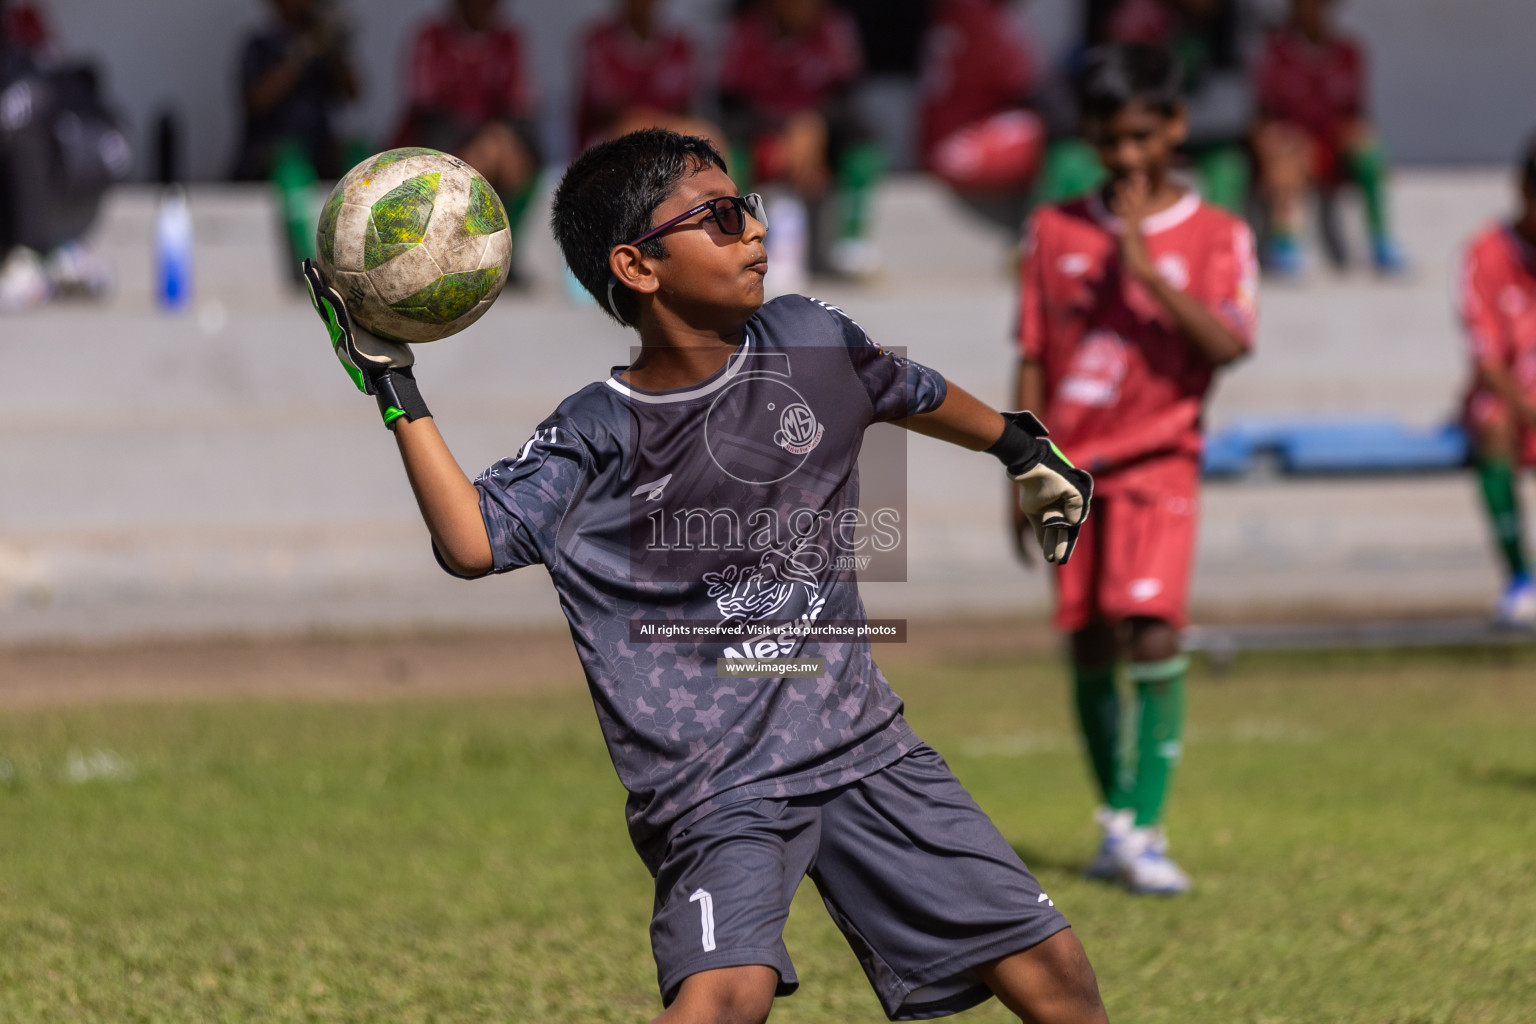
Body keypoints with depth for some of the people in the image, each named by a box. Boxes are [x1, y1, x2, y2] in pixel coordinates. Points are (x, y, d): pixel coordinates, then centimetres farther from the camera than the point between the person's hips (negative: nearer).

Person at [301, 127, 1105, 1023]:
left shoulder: (809, 342, 5)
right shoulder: (597, 440, -8)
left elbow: (914, 395, 26)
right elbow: (473, 542, -22)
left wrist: (1025, 449, 41)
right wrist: (396, 392, -26)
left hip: (863, 743, 5)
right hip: (716, 784, -5)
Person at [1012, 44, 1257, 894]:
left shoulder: (1216, 236, 1)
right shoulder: (1054, 231, 7)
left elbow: (1228, 343, -14)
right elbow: (1032, 360, 8)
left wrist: (1145, 267, -18)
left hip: (1157, 465, -3)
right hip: (1072, 466, 3)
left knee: (1152, 635, -18)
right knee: (1089, 649, 6)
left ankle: (1146, 832, -17)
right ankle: (1117, 817, 21)